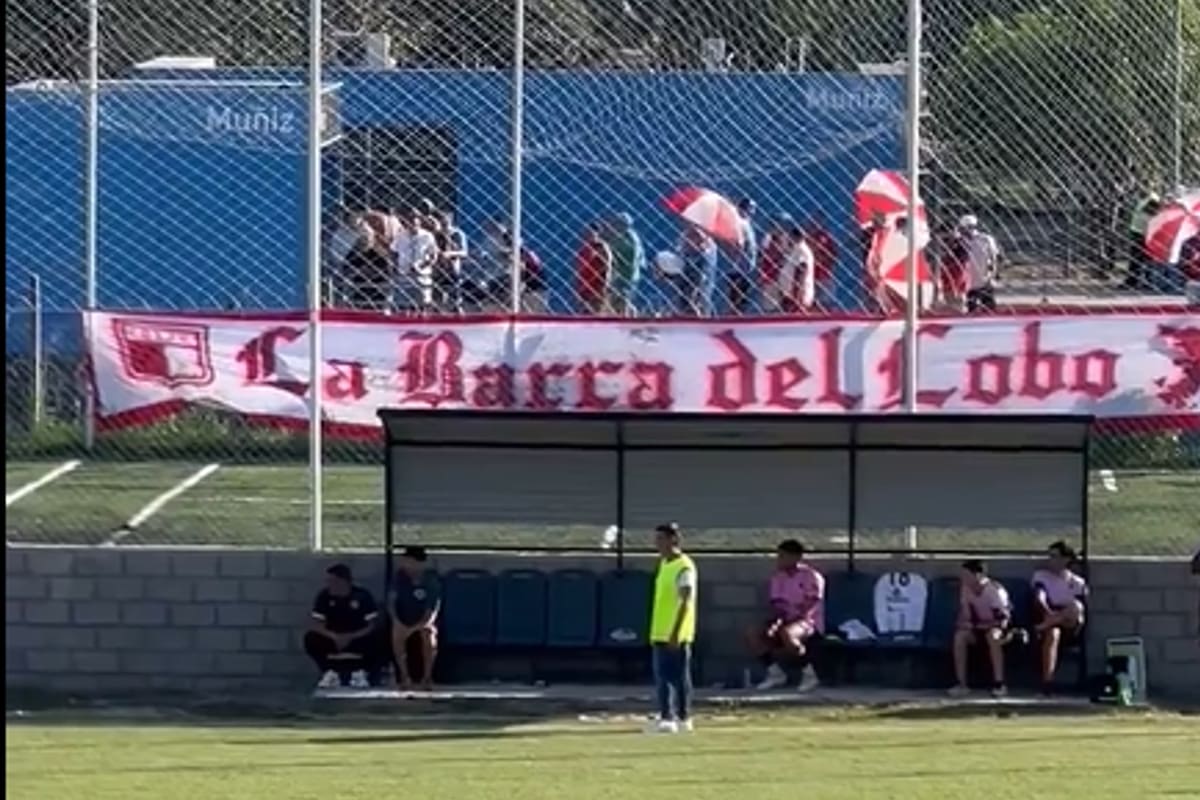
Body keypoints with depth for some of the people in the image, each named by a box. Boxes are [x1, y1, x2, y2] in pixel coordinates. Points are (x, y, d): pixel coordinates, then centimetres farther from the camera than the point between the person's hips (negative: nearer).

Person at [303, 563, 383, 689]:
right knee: (311, 638, -27)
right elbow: (315, 625, -13)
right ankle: (330, 673, -8)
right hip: (333, 640, 2)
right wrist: (334, 637, -31)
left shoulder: (362, 596, -13)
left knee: (374, 640, -34)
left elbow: (372, 626, -16)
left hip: (357, 638, -2)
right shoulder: (324, 596, -9)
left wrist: (350, 637, -32)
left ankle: (360, 672, -7)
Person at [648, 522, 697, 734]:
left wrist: (675, 633, -24)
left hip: (677, 635, -9)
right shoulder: (664, 565, 14)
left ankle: (683, 718, -2)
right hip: (660, 633, 9)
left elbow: (685, 602, -19)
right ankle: (666, 717, 9)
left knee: (678, 676, -5)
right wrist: (654, 632, 20)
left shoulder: (684, 567, -14)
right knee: (662, 678, 6)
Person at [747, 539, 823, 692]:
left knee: (786, 633, -39)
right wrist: (774, 620, -15)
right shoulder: (779, 578, 10)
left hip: (809, 623, -7)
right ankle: (775, 673, -3)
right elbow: (776, 606, 8)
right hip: (785, 622, 7)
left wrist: (783, 621, -26)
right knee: (753, 634, -13)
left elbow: (808, 609, -18)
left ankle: (808, 673, -22)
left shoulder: (811, 577, -11)